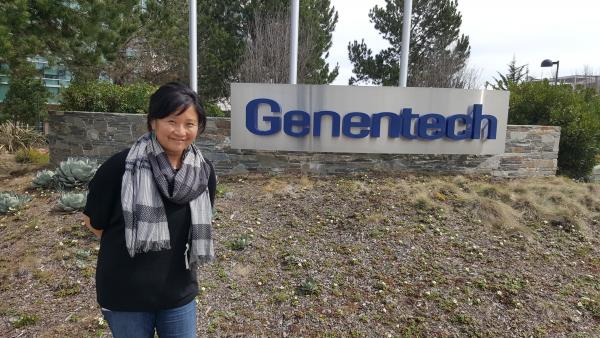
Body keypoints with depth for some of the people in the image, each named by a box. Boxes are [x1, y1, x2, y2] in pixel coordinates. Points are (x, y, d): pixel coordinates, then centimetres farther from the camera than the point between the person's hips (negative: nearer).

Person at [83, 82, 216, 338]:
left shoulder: (204, 172, -6)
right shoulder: (121, 166, -18)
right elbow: (93, 221, -4)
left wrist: (173, 254, 8)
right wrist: (124, 248, 2)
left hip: (179, 294, 3)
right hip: (125, 294, -2)